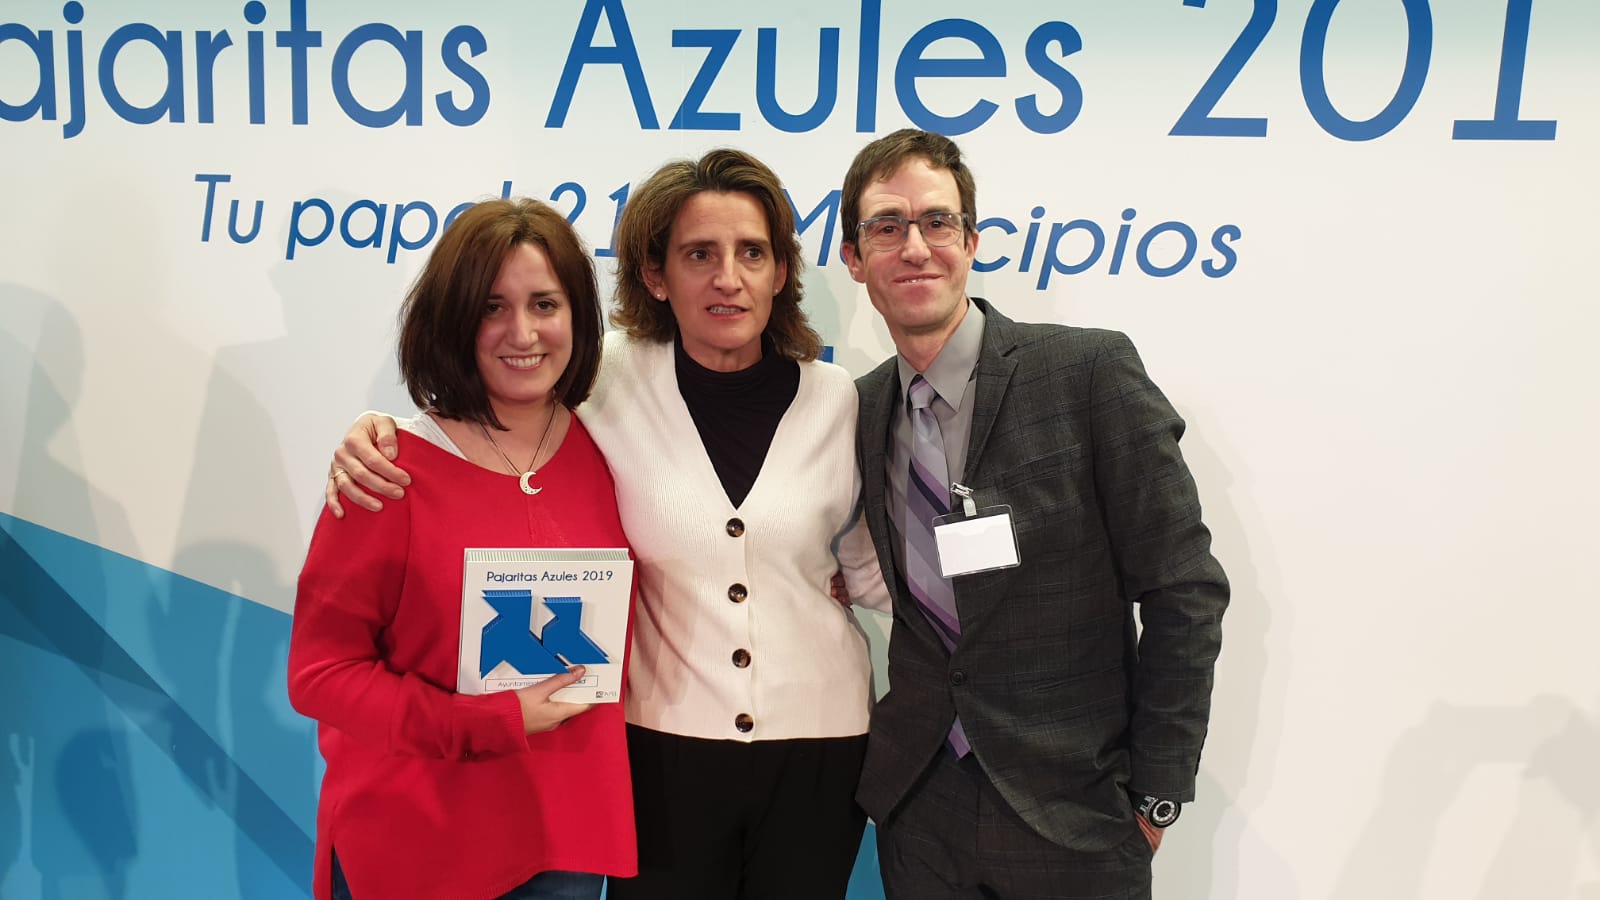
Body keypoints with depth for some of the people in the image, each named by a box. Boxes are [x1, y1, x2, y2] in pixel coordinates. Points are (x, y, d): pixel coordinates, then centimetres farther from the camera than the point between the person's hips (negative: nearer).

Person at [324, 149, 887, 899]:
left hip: (818, 743, 2)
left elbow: (871, 570, 7)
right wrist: (374, 431, -14)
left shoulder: (834, 398, -3)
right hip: (666, 743, -1)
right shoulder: (614, 380, -8)